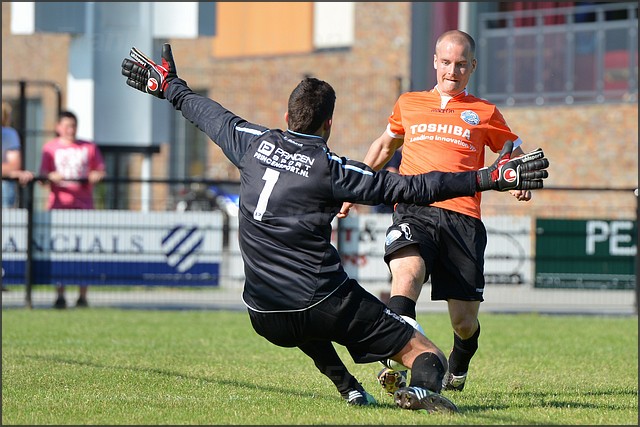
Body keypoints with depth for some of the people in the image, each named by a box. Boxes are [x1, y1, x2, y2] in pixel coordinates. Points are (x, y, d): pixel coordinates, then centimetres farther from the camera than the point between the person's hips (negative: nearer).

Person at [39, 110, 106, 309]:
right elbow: (44, 173, 3)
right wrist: (52, 177, -20)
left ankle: (83, 296, -3)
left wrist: (96, 176, -9)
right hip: (59, 204, -1)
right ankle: (60, 296, -4)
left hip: (83, 205, 1)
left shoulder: (89, 147, 15)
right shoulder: (50, 147, 12)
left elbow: (100, 170, 14)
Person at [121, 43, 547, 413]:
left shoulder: (254, 143, 5)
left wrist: (167, 84, 42)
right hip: (325, 305, -5)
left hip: (264, 317, 5)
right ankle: (423, 387, -38)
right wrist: (489, 178, -7)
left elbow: (205, 112, 24)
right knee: (426, 354, -3)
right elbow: (411, 188, -9)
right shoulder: (330, 167, -8)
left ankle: (348, 388, 24)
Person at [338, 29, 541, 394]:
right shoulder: (408, 104, 21)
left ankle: (458, 368, 35)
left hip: (462, 217, 0)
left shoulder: (484, 113, 16)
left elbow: (516, 154, 24)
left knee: (464, 320, 1)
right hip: (413, 211, 0)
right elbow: (386, 143, 38)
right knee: (407, 275, -32)